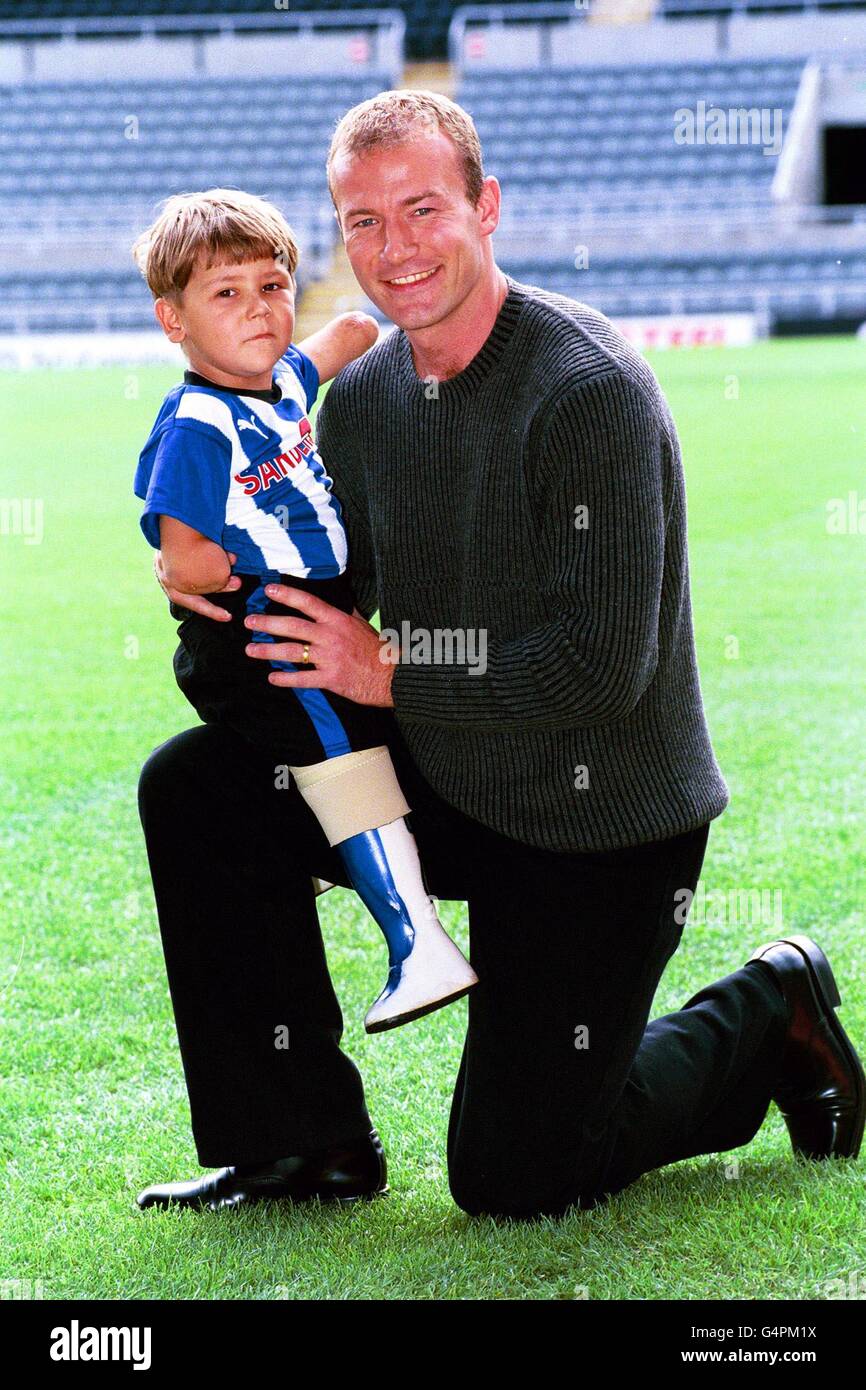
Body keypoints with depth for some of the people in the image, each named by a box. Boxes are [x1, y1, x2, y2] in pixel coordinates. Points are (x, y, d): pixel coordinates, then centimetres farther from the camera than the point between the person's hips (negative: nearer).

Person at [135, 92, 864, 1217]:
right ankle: (308, 1142, 4)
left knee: (510, 1183, -5)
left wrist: (391, 679, -20)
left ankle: (766, 1016, 20)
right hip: (446, 785, 7)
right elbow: (340, 592, 13)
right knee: (193, 788, -7)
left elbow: (603, 668, -26)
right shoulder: (361, 399, 1)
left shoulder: (590, 390, -23)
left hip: (601, 827, -7)